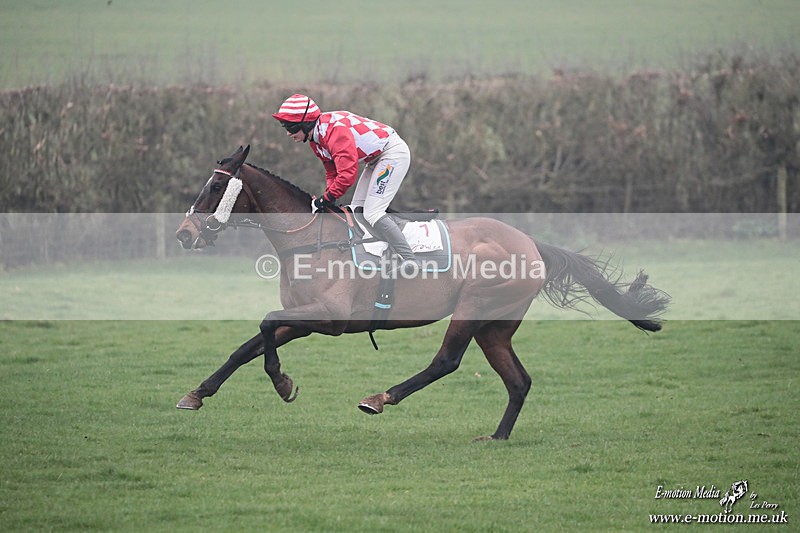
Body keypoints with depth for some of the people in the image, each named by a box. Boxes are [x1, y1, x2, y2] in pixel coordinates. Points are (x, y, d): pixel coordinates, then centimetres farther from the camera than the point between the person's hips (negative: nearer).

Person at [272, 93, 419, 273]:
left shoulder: (334, 129, -28)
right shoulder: (315, 138, 5)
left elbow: (348, 173, -31)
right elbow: (332, 172, 14)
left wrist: (327, 198, -21)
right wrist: (328, 197, -3)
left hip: (394, 152, -11)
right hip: (377, 158, 11)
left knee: (372, 213, -17)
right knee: (357, 210, 9)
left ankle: (409, 259, -19)